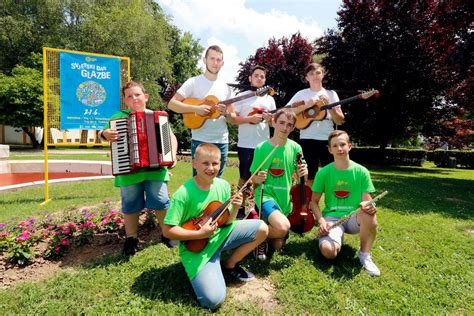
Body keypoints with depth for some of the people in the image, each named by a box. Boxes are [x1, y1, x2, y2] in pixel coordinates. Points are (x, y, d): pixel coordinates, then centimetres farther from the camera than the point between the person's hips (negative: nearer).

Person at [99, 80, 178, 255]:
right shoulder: (118, 117, 8)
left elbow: (171, 136, 9)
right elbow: (103, 133, 9)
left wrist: (172, 154, -7)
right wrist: (104, 133, -16)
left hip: (156, 169, 0)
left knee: (162, 201, 3)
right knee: (130, 205, 10)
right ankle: (131, 238, 27)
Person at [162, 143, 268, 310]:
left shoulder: (223, 185, -6)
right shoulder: (183, 193, -23)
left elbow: (226, 222, 1)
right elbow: (168, 230, -18)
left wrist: (235, 209, -19)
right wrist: (200, 234, -24)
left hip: (220, 235, 6)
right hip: (197, 247, -5)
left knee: (261, 229, -4)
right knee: (214, 300, -19)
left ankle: (229, 265, 14)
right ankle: (198, 273, 15)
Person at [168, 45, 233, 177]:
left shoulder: (225, 87, 10)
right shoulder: (194, 82, -3)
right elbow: (172, 104, -8)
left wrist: (226, 113, -10)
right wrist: (196, 108, -19)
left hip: (222, 142, 5)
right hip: (200, 141, -4)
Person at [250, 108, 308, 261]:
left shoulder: (295, 148, -4)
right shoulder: (261, 148, -11)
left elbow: (299, 174, 8)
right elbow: (253, 178, -1)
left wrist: (303, 173, -15)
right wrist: (258, 179, -24)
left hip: (285, 198, 4)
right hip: (266, 195, -4)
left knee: (278, 245, 9)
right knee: (283, 227, -32)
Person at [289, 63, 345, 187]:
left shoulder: (331, 94, 10)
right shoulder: (301, 94, 5)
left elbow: (340, 121, 5)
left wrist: (329, 106, -9)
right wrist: (306, 105, -15)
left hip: (328, 139, 2)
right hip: (307, 139, -2)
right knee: (309, 176, 3)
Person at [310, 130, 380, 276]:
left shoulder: (361, 171, 0)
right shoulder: (323, 172, -3)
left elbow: (367, 201, -1)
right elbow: (314, 201, 2)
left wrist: (369, 206, -26)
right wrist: (321, 220, -15)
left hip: (354, 218, 1)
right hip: (332, 217, 0)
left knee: (369, 213, -36)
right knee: (328, 251, -30)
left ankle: (365, 255, -11)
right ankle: (338, 236, 9)